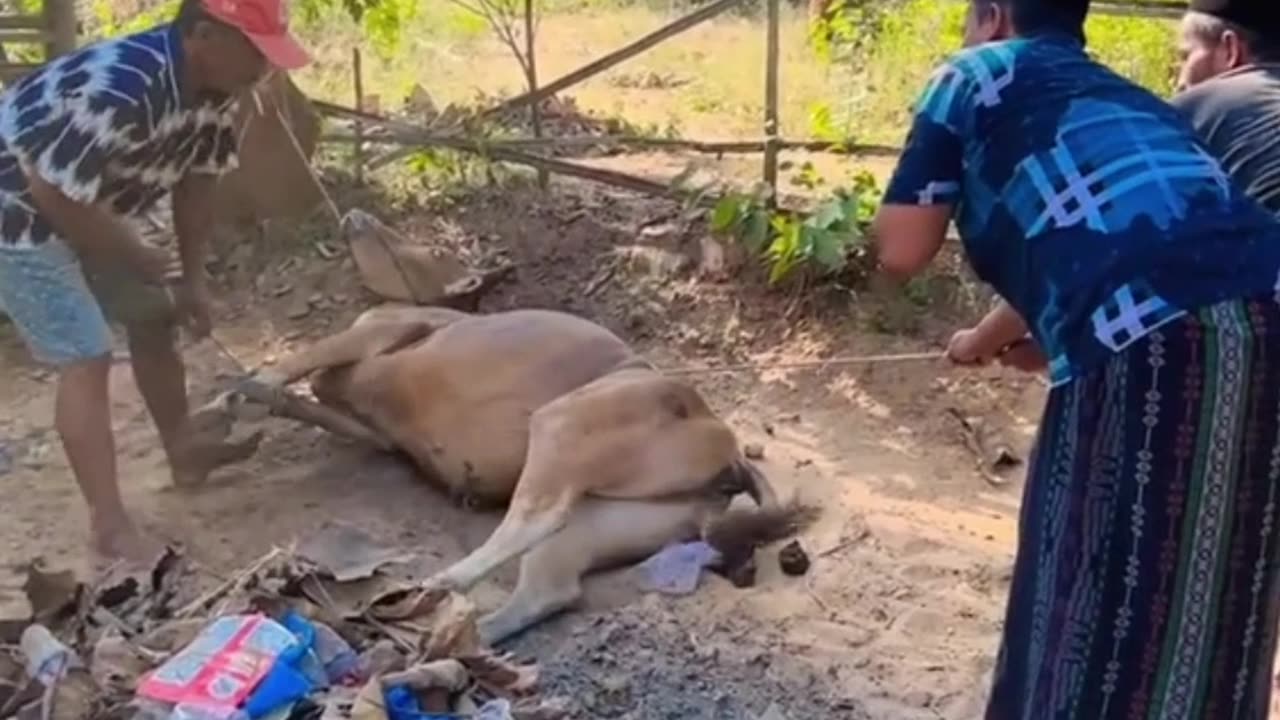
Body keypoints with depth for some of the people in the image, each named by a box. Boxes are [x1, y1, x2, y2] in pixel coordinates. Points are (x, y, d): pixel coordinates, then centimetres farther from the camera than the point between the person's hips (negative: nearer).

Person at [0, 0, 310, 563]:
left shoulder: (213, 89, -9)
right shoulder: (119, 89, -37)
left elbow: (196, 180, 3)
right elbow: (53, 192, -33)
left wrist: (193, 279, 3)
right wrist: (138, 258, -19)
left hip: (87, 211, 9)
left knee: (154, 319, 15)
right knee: (86, 359, -13)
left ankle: (183, 453, 32)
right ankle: (110, 527, -8)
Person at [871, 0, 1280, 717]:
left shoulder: (978, 74, 14)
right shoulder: (1116, 94, 33)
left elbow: (902, 251, 10)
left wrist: (944, 175, 28)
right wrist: (988, 337, 59)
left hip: (1156, 344, -7)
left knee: (1108, 598, 8)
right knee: (1204, 603, 21)